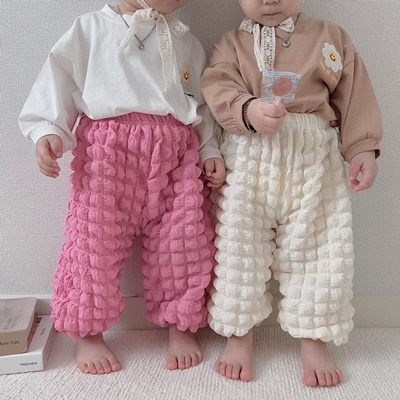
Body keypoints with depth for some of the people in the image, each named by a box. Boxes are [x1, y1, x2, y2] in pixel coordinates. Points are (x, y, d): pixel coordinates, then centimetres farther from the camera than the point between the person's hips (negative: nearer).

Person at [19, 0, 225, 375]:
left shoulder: (186, 43, 18)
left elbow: (204, 106, 20)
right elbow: (60, 77, 2)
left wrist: (211, 152, 11)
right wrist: (49, 131, -12)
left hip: (175, 156, 4)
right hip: (106, 152, -3)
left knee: (183, 245, 3)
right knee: (95, 240, -3)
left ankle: (180, 326, 23)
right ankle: (88, 332, 17)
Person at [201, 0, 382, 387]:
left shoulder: (332, 37, 10)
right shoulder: (230, 44, 8)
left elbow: (354, 95, 9)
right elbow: (218, 87, -9)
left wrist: (362, 148, 1)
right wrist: (249, 110, -29)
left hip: (314, 161, 1)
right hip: (249, 161, 0)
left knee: (315, 247, 3)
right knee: (239, 244, 4)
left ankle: (314, 341, 20)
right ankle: (239, 336, 22)